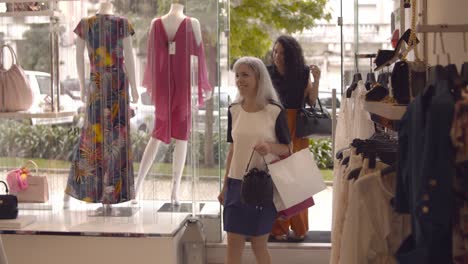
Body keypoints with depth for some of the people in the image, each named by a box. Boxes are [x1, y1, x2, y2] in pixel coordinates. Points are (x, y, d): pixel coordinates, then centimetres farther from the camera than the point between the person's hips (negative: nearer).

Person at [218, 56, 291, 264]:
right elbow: (232, 150, 11)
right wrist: (225, 185, 12)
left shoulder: (275, 111, -8)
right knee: (233, 242, 3)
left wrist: (270, 147, -23)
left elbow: (287, 148, -1)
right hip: (237, 184, 4)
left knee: (259, 243, 4)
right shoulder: (233, 110, 4)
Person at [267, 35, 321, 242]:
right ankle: (277, 227, 7)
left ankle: (298, 228, 14)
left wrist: (316, 80, -9)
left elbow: (311, 102, 3)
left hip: (297, 131, 1)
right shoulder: (268, 73, 1)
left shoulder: (302, 73, 3)